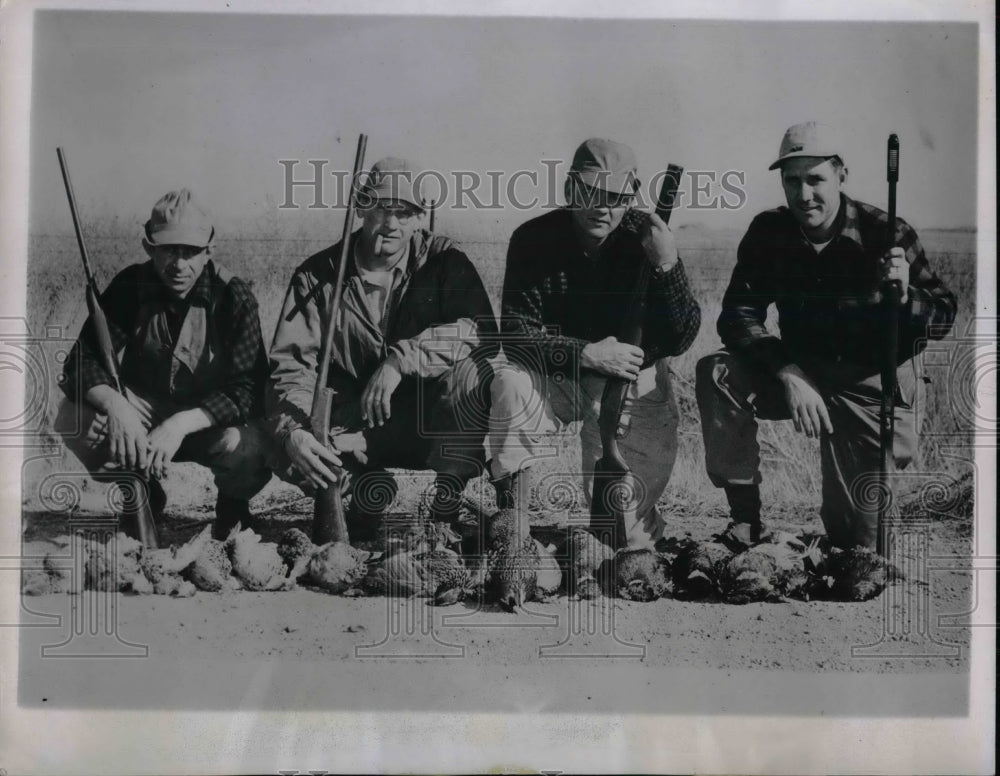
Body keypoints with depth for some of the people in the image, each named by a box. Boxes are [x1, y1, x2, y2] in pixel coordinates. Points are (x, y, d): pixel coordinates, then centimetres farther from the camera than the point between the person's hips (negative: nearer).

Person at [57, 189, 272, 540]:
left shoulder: (233, 297, -19)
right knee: (75, 419, -25)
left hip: (212, 420, -2)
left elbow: (247, 389, -24)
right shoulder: (129, 287, -12)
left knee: (246, 450, -35)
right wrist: (115, 404, -36)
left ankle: (232, 504, 4)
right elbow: (82, 363, -14)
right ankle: (142, 493, 5)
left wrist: (181, 424, -38)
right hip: (144, 413, 3)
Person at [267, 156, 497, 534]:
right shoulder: (317, 275, -3)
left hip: (430, 423, -1)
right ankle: (365, 486, 7)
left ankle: (446, 505, -11)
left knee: (469, 373, -31)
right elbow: (290, 365, -10)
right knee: (289, 455, -27)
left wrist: (400, 359, -34)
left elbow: (481, 330, -22)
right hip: (356, 425, 2)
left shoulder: (441, 260, -5)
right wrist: (292, 432, -31)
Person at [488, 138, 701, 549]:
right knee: (511, 383, -34)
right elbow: (516, 334, -16)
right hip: (557, 375, 1)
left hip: (634, 385, 0)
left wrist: (667, 265, -30)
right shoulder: (534, 239, -11)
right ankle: (511, 514, -21)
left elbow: (681, 338, -16)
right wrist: (586, 353, -31)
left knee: (624, 528, -12)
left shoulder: (645, 243, -11)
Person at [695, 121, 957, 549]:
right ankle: (744, 513, -13)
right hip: (799, 374, 3)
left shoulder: (885, 235, -16)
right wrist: (789, 376, -30)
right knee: (717, 374, -25)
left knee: (857, 540, -2)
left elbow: (943, 317, -15)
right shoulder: (768, 232, -8)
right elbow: (737, 316, -15)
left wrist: (905, 295, -39)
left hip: (869, 389, -2)